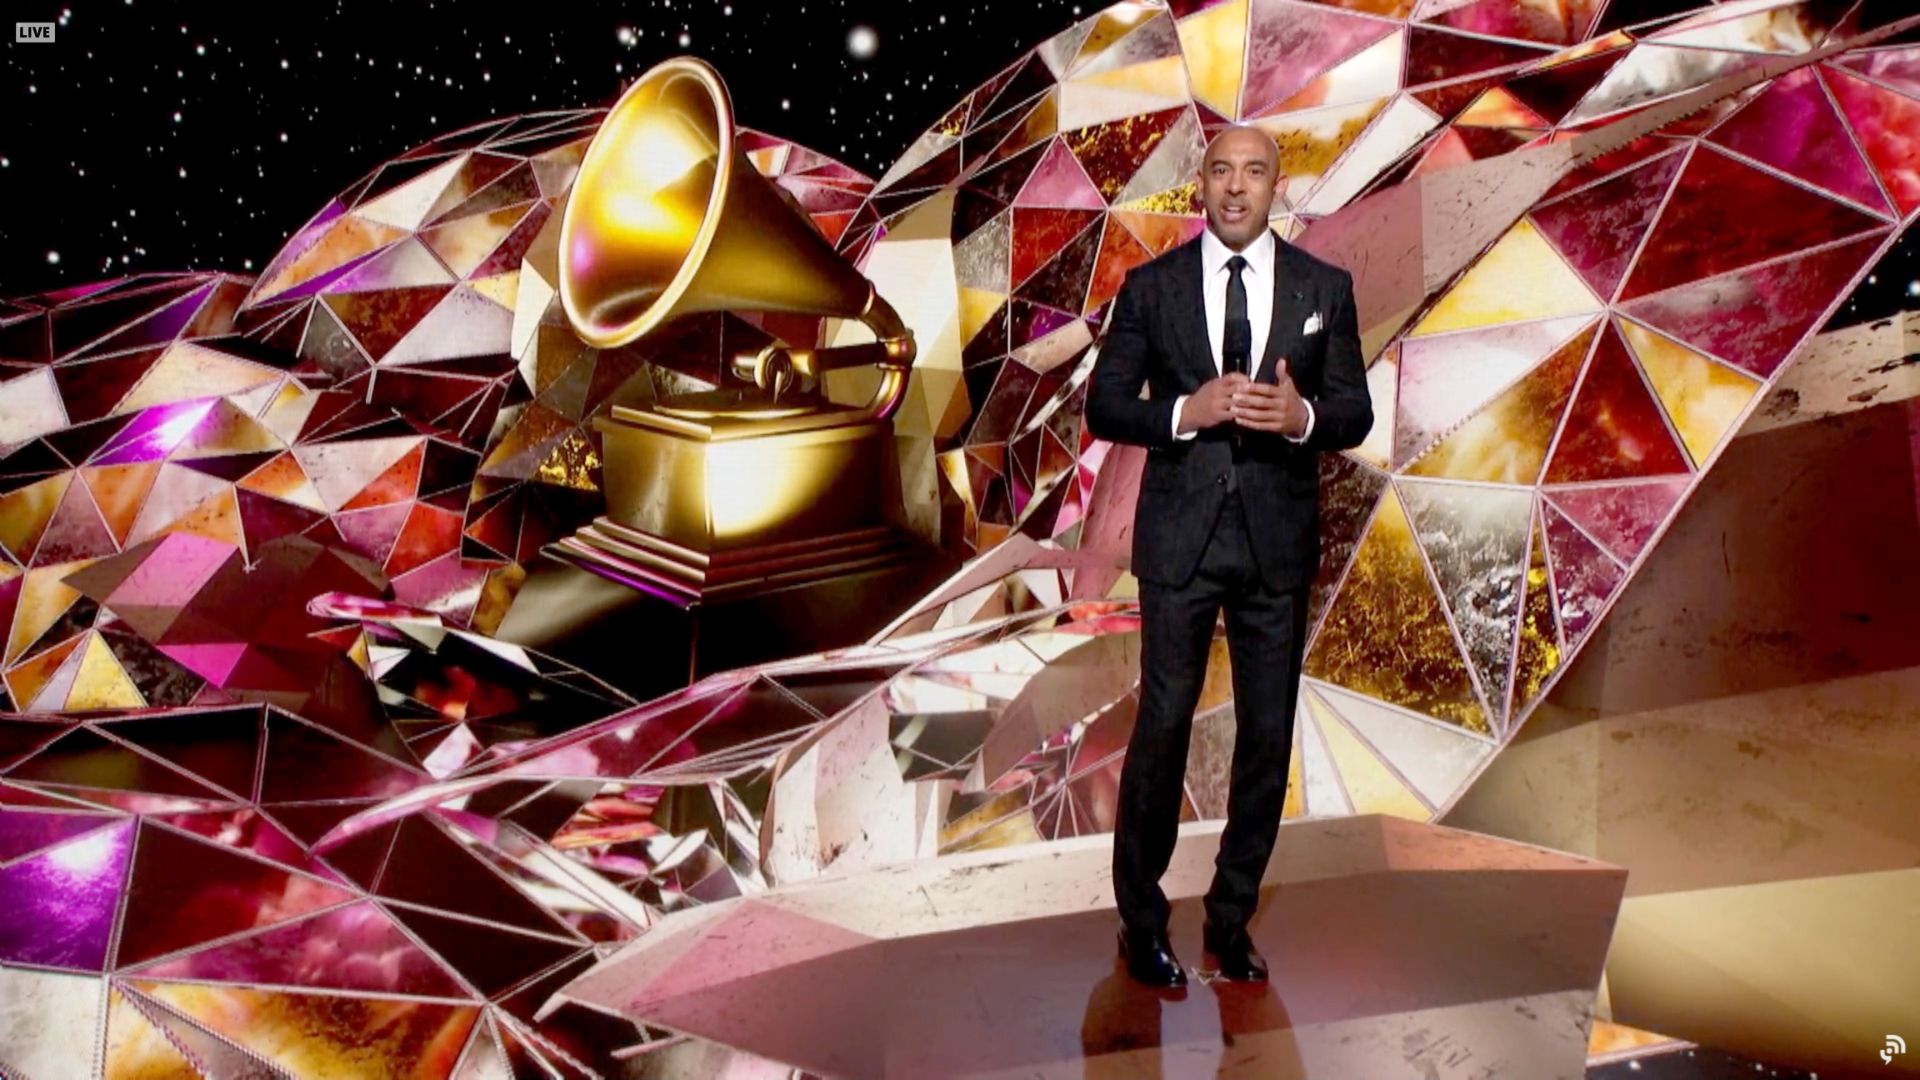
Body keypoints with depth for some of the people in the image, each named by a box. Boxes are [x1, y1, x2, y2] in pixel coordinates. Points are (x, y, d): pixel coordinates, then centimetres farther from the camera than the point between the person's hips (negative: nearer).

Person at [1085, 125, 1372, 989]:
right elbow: (1104, 407, 1)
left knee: (1268, 737, 8)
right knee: (1162, 728, 3)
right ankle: (1141, 919, 19)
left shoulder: (1324, 288, 5)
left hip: (1278, 539, 2)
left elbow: (1355, 414, 5)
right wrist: (1185, 411, -17)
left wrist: (1302, 416, -17)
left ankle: (1232, 918, 26)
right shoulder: (1151, 287, 3)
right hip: (1180, 537, -2)